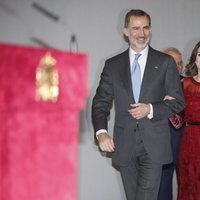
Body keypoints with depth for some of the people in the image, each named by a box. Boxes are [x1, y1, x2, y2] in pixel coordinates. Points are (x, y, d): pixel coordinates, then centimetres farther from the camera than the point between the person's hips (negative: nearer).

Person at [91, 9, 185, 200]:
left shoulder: (165, 62, 3)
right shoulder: (113, 64, 7)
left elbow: (178, 101, 4)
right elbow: (100, 102, 4)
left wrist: (150, 109, -13)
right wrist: (101, 132, -13)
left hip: (153, 144, -2)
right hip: (124, 145, 2)